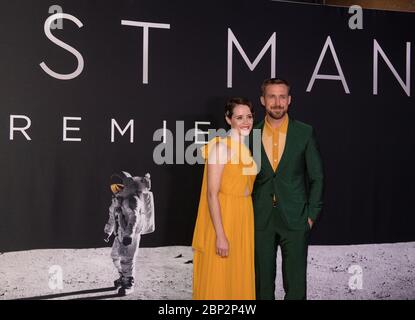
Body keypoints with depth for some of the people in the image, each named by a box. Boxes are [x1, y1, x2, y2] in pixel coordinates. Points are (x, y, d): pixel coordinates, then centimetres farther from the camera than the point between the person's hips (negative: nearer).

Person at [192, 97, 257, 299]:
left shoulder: (247, 150, 10)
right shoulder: (221, 147, -14)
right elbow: (212, 194, -18)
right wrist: (220, 235, -21)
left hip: (244, 220, 8)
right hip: (222, 218, -7)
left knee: (240, 278, 14)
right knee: (218, 281, 2)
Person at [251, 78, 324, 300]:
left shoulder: (305, 133, -1)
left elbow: (316, 177, 2)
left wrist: (312, 214, -3)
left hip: (295, 219, -1)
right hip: (260, 220, 2)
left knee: (295, 283, 4)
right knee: (262, 281, 11)